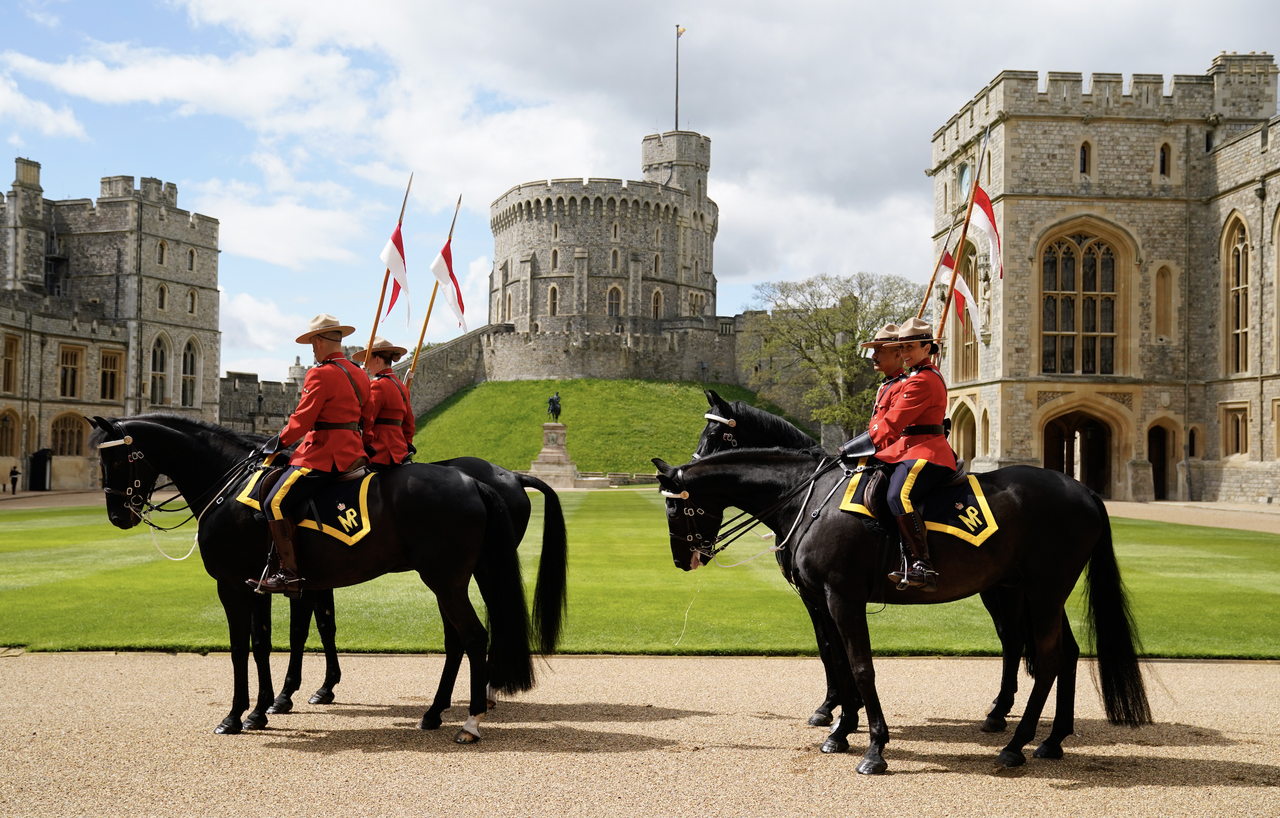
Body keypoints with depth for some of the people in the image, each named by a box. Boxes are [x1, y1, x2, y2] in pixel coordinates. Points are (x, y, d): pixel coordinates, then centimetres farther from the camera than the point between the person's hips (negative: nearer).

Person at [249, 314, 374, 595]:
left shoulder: (319, 375, -13)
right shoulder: (360, 374, 12)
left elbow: (302, 420, -15)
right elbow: (367, 419, 19)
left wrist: (280, 440, 0)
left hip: (322, 456, -10)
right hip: (352, 452, 10)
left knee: (275, 503, -10)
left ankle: (290, 574, -16)